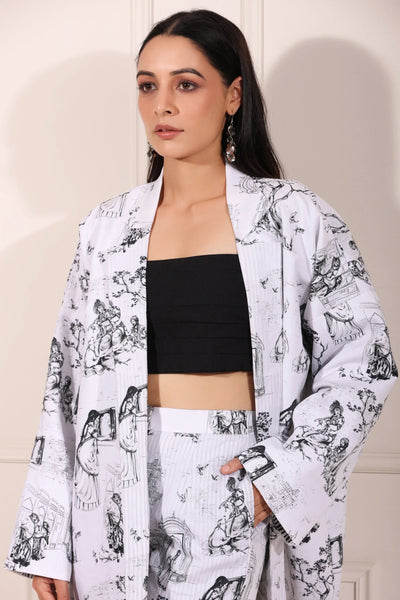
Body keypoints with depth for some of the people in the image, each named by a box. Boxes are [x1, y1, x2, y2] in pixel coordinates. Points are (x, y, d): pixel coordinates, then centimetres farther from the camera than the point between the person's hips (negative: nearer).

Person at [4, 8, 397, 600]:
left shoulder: (293, 216, -1)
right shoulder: (107, 227, 7)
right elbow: (68, 379, 7)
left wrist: (280, 471, -11)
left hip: (235, 491, -2)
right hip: (120, 492, 3)